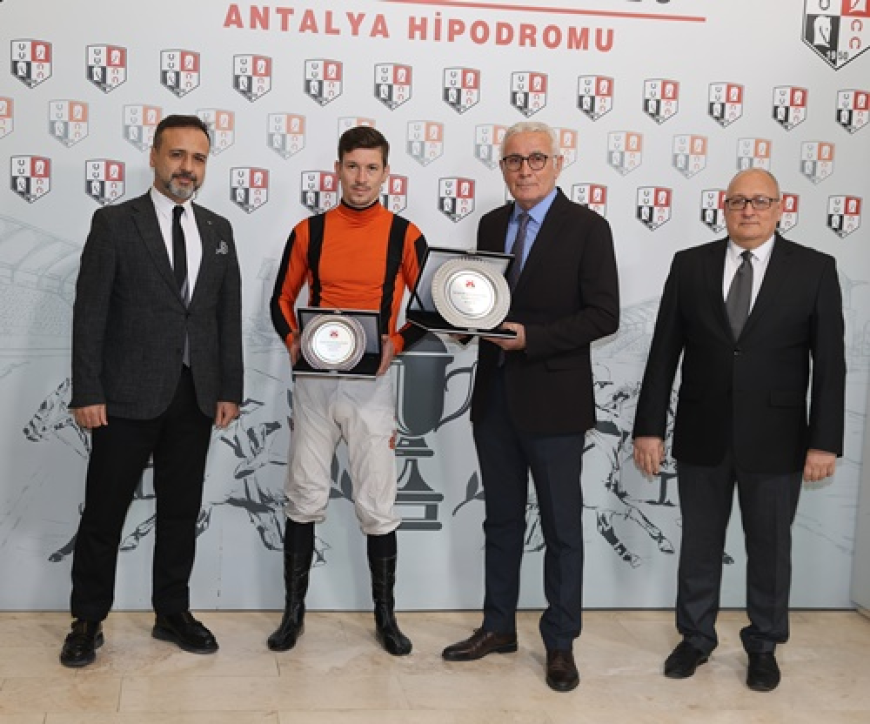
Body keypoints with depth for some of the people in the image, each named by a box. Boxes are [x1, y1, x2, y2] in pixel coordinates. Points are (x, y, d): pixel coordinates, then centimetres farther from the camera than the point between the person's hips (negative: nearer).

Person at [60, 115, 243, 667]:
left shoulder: (218, 230, 11)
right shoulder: (115, 223, -2)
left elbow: (229, 315, 10)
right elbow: (90, 313, -6)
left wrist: (230, 389, 5)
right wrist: (88, 393, -12)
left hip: (195, 398, 4)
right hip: (128, 395, -4)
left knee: (181, 512, 12)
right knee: (104, 513, 5)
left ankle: (173, 614, 26)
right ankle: (88, 622, 19)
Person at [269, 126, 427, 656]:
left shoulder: (405, 235, -1)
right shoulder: (309, 231, 5)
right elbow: (282, 300, 11)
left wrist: (396, 344, -13)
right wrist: (293, 342, -8)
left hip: (372, 384, -1)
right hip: (314, 382, 2)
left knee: (378, 507, 4)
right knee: (305, 500, 7)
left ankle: (386, 616, 18)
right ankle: (294, 612, 19)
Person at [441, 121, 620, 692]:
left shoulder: (587, 227, -8)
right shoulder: (491, 224, 10)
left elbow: (603, 315, -13)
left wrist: (530, 337, -21)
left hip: (552, 400, -5)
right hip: (494, 395, 6)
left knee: (562, 528, 6)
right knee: (502, 520, 16)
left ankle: (560, 643, 19)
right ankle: (499, 627, 30)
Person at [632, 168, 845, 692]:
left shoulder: (815, 269, -3)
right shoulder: (690, 265, 1)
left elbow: (829, 363, -4)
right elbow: (664, 352, 1)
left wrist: (824, 441, -8)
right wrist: (649, 426, -3)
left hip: (774, 439, -1)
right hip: (702, 435, 1)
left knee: (770, 547, 12)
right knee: (699, 544, 13)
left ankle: (764, 645, 30)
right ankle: (696, 637, 31)